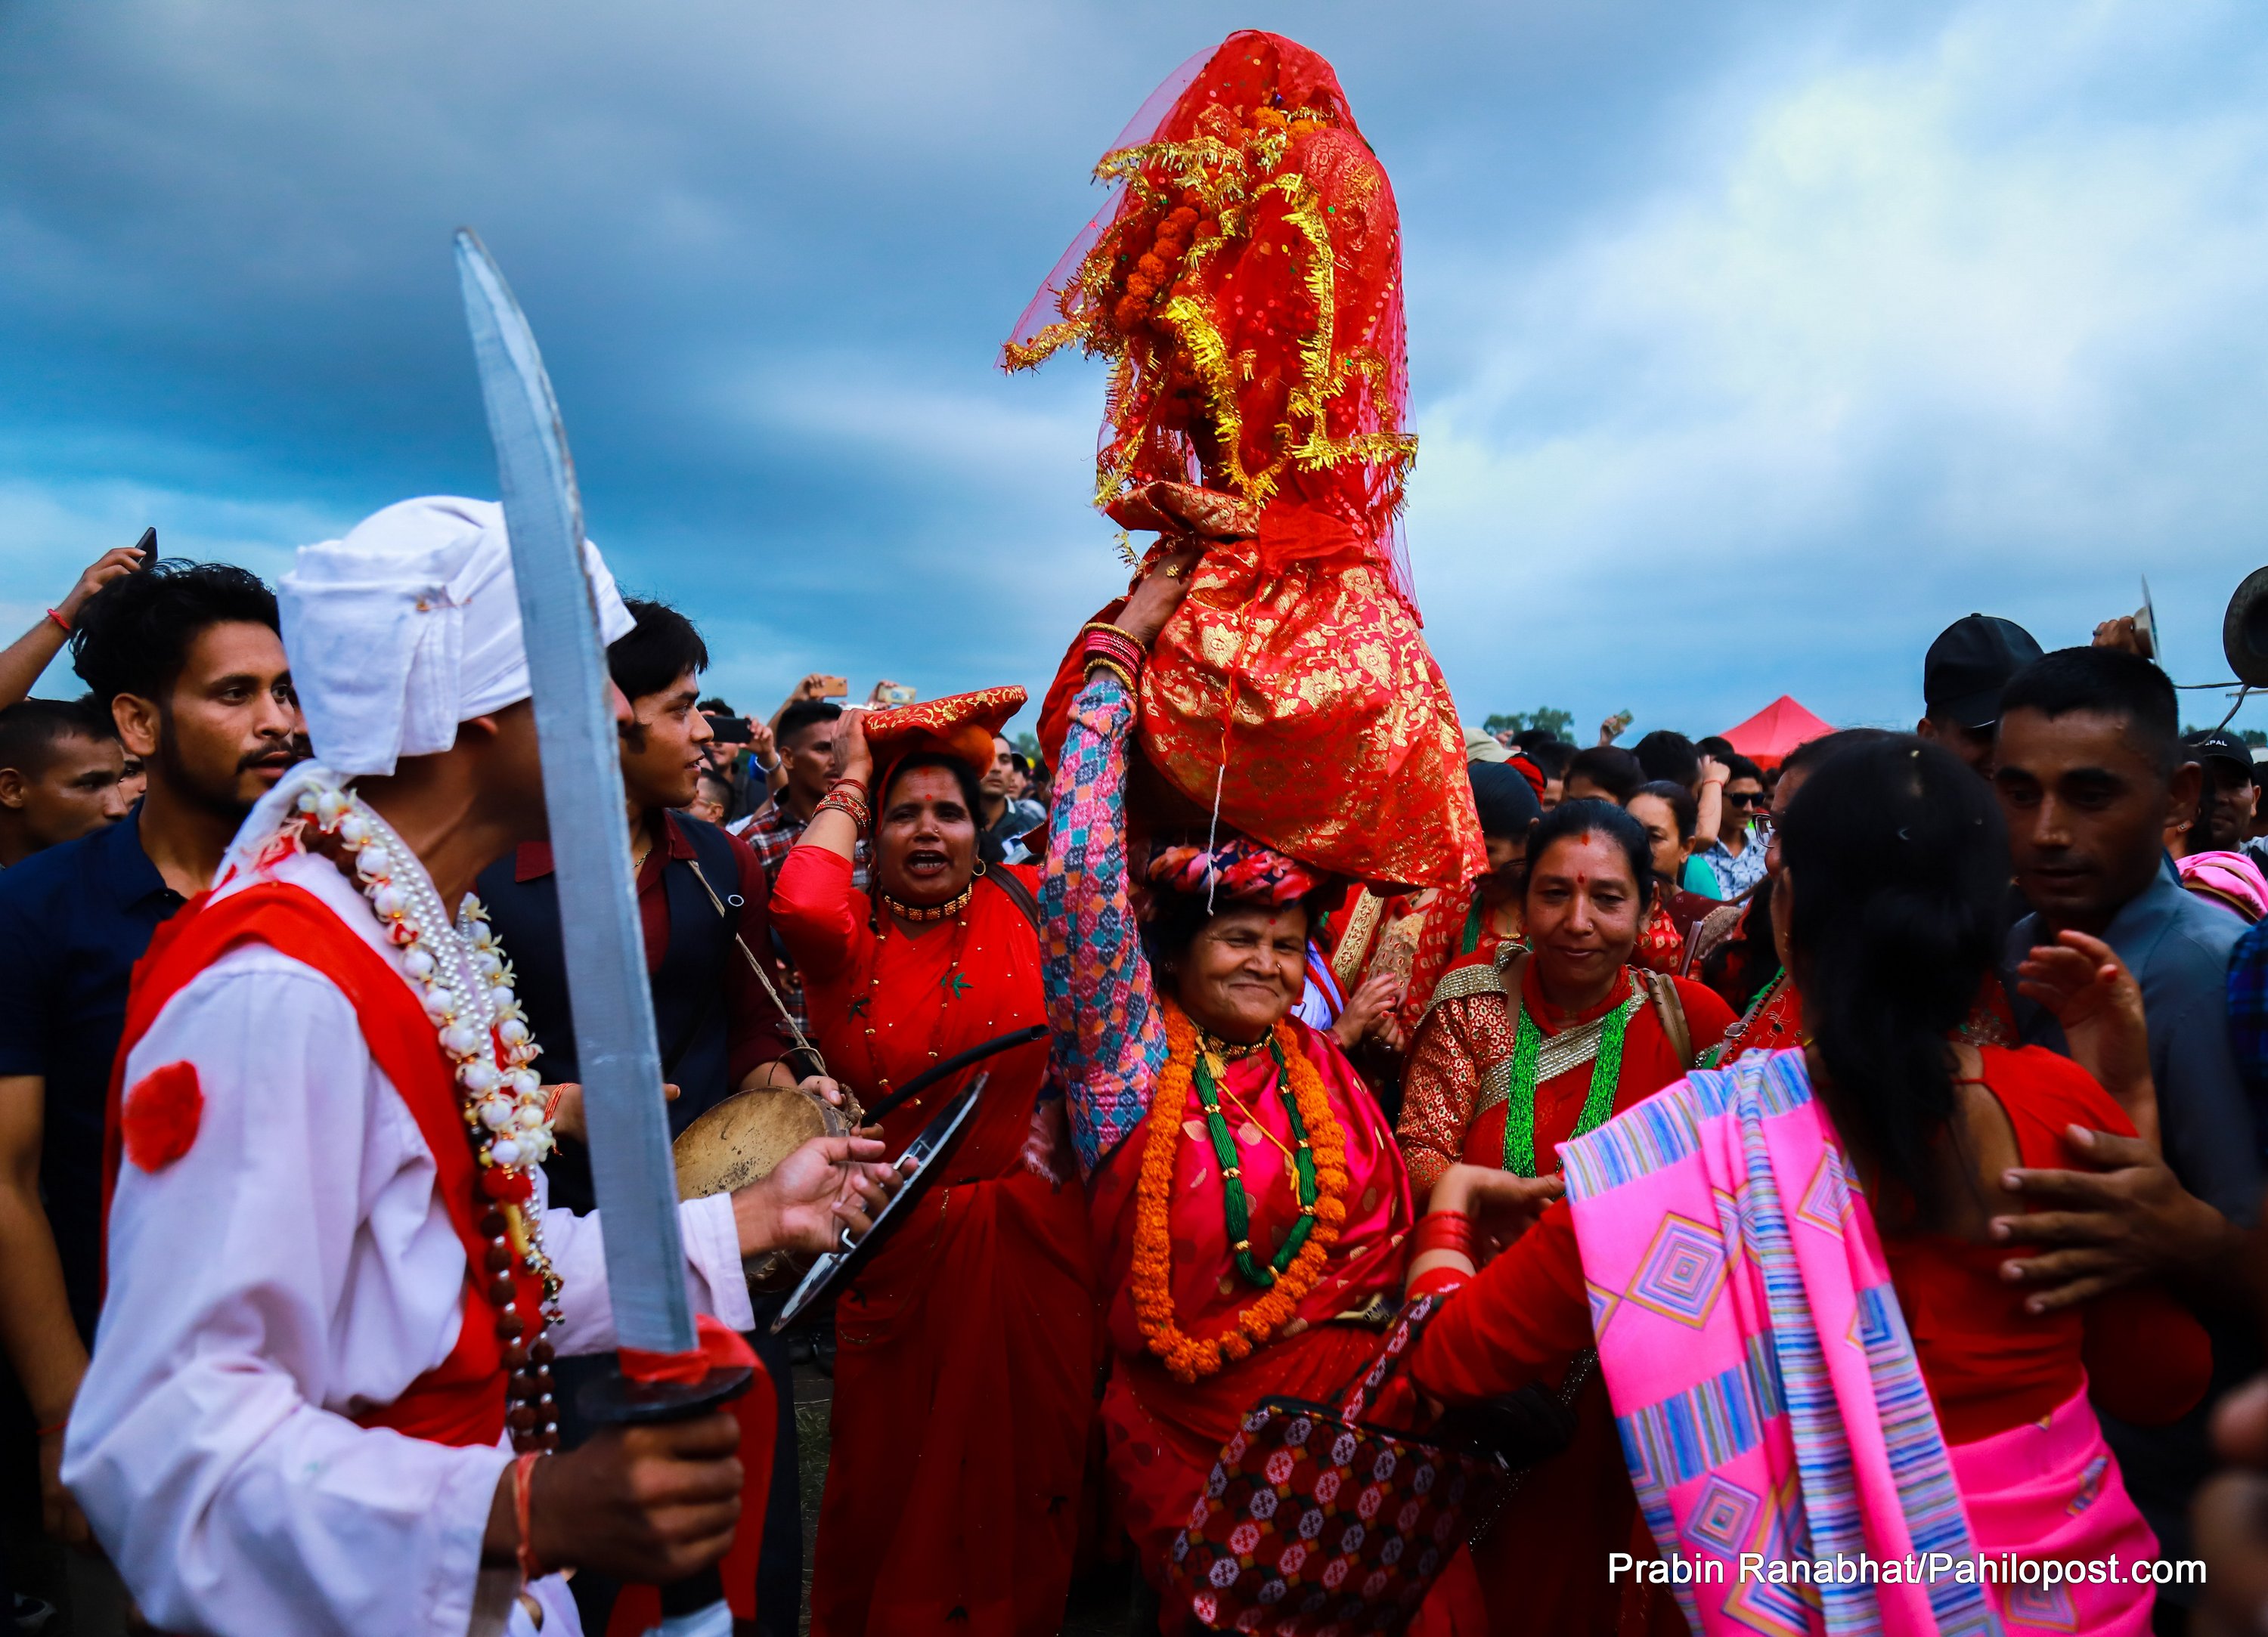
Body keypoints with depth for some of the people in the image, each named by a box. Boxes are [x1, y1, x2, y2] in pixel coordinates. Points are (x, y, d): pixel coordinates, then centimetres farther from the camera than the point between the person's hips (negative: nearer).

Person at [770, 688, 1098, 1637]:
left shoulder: (1022, 905, 0)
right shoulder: (848, 934, -6)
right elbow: (801, 905, -28)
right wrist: (850, 782, -14)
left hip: (1033, 1235, 2)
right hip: (902, 1246, -1)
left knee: (1027, 1456, 18)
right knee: (896, 1464, 16)